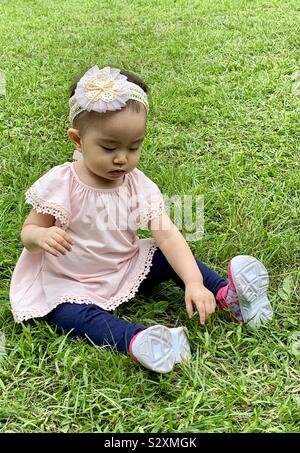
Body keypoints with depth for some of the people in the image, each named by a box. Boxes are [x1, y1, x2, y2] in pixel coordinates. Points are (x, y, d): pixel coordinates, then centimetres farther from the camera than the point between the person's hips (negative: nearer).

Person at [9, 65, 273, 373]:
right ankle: (135, 339, -54)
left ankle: (224, 293, -13)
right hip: (68, 283, -3)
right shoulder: (60, 185, -17)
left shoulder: (139, 186, -10)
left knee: (170, 257, -11)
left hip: (126, 270, 4)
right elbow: (28, 231, -9)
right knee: (73, 315, -33)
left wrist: (194, 282, -32)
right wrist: (41, 236, -36)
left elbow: (168, 235, -19)